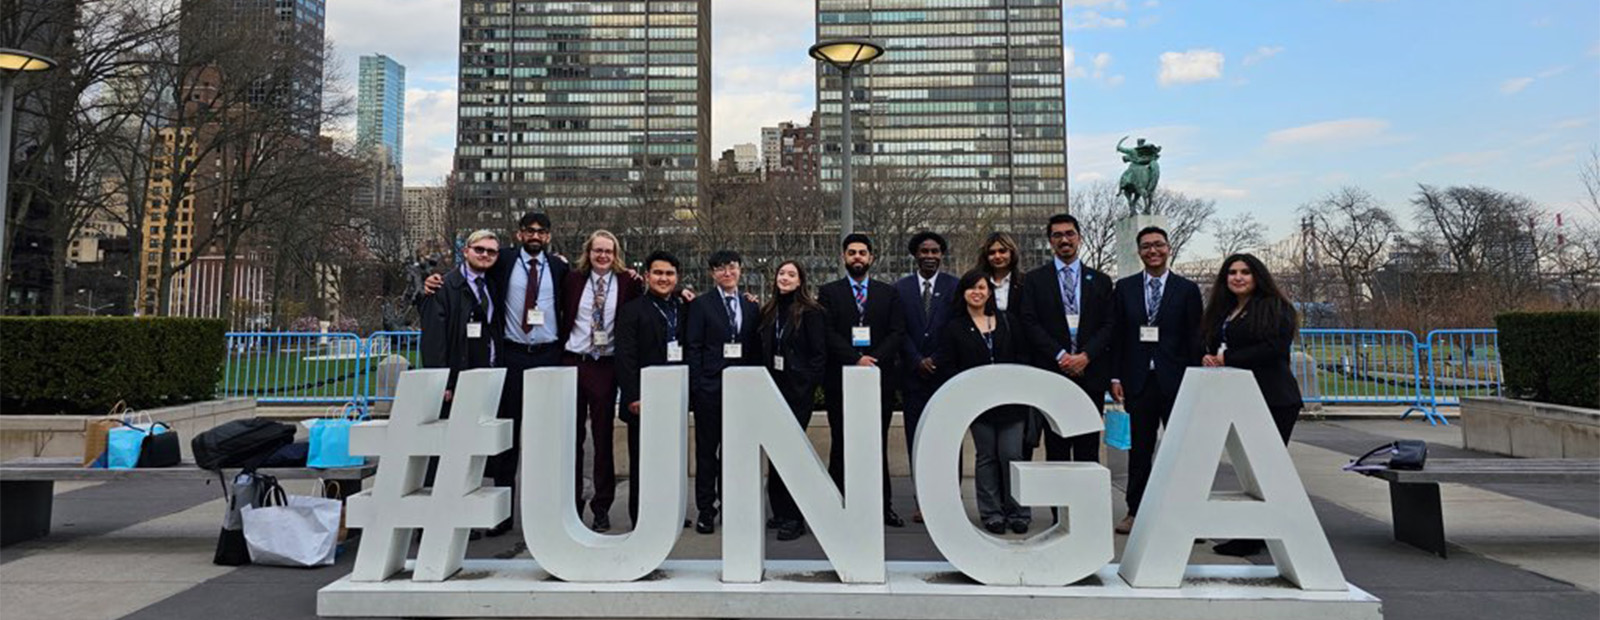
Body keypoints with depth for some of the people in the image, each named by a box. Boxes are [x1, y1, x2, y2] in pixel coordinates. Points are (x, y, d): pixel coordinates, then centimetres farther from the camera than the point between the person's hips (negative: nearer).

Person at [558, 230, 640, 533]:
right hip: (572, 363, 1)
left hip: (606, 366, -1)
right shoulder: (573, 279, 6)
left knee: (603, 437, 5)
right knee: (571, 436, 7)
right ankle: (571, 504, 19)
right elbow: (561, 316, 9)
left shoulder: (627, 283, 3)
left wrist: (639, 284, -9)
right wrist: (557, 355, 2)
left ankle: (602, 506, 15)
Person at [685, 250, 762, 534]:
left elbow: (756, 350, 11)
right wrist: (696, 386, -8)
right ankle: (705, 510, 11)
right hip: (709, 389, -3)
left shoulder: (751, 307, 12)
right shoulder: (701, 305, 3)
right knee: (707, 450, 3)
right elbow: (694, 348, -2)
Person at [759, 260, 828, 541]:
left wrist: (807, 383, -13)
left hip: (797, 391, -6)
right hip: (773, 388, 6)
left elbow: (820, 353, -7)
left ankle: (794, 518, 2)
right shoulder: (768, 312, 12)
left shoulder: (811, 312, -5)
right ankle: (780, 511, 19)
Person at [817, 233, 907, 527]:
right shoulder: (828, 292, 7)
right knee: (841, 445, 2)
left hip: (880, 378, 1)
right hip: (841, 380, -1)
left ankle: (883, 505, 11)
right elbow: (828, 334, -4)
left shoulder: (888, 293, 13)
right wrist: (855, 359, -14)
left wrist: (874, 359, -10)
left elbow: (897, 332, 4)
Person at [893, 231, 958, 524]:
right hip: (913, 374, 2)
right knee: (916, 438, 3)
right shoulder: (901, 288, 9)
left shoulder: (955, 287, 5)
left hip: (946, 372, -1)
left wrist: (938, 361, -7)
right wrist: (918, 361, -6)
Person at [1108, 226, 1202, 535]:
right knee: (1139, 449, 8)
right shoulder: (1125, 287, 8)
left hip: (1176, 381, -1)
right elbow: (1117, 335, 7)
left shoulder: (1187, 289, 4)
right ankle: (1135, 512, 16)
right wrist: (1115, 376, 0)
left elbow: (1195, 338, 2)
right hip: (1139, 380, 1)